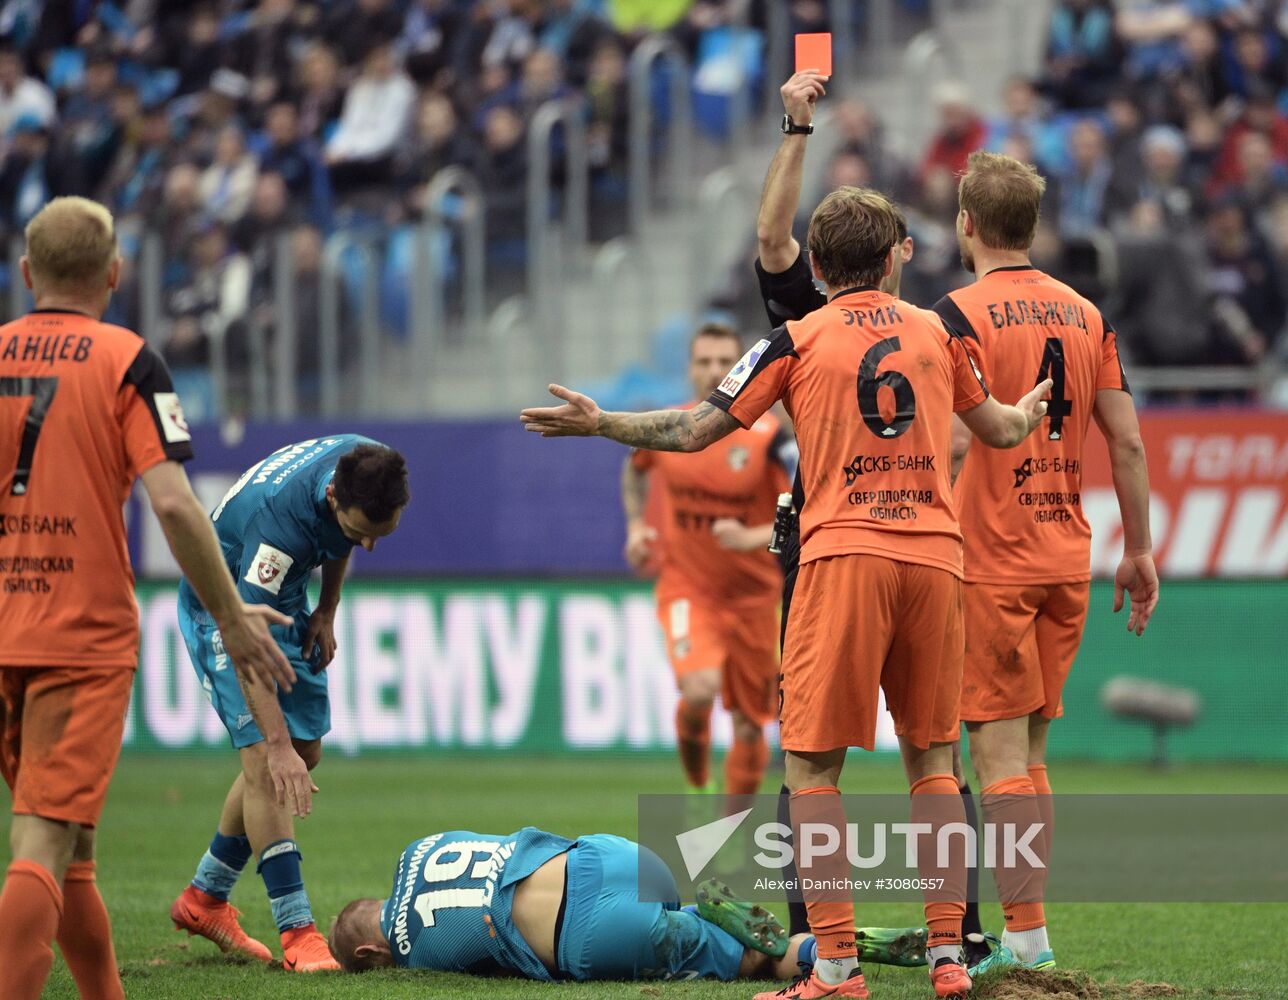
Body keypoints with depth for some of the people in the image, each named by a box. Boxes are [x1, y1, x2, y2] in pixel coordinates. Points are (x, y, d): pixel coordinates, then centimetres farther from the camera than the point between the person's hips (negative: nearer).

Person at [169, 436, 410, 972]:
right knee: (266, 759, -19)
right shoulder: (278, 516, -41)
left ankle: (205, 898, 25)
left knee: (304, 751, 10)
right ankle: (297, 932, -20)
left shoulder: (368, 470, -19)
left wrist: (327, 611, 1)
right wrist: (278, 743, -47)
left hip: (285, 600, 8)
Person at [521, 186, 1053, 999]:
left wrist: (599, 423, 16)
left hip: (845, 553, -4)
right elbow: (999, 428, 28)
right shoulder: (938, 331, 13)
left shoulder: (798, 339, 2)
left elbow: (695, 431, 2)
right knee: (933, 760, 11)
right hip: (936, 557, 4)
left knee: (813, 764, 0)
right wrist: (1034, 410, 51)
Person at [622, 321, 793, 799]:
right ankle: (696, 782, 2)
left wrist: (753, 538, -27)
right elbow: (634, 470, 21)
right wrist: (635, 525, 6)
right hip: (685, 586, 0)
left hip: (752, 594, 0)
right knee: (700, 689, -27)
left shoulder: (768, 437, -12)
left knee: (750, 724, 8)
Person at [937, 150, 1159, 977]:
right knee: (1029, 748, 13)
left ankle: (1027, 932, -8)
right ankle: (1026, 928, 13)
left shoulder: (961, 315, -9)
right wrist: (1139, 551, 14)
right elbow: (1127, 442, 8)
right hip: (1067, 559, 6)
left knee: (1001, 749, -4)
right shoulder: (1087, 315, 9)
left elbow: (952, 442, -18)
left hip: (990, 560, -6)